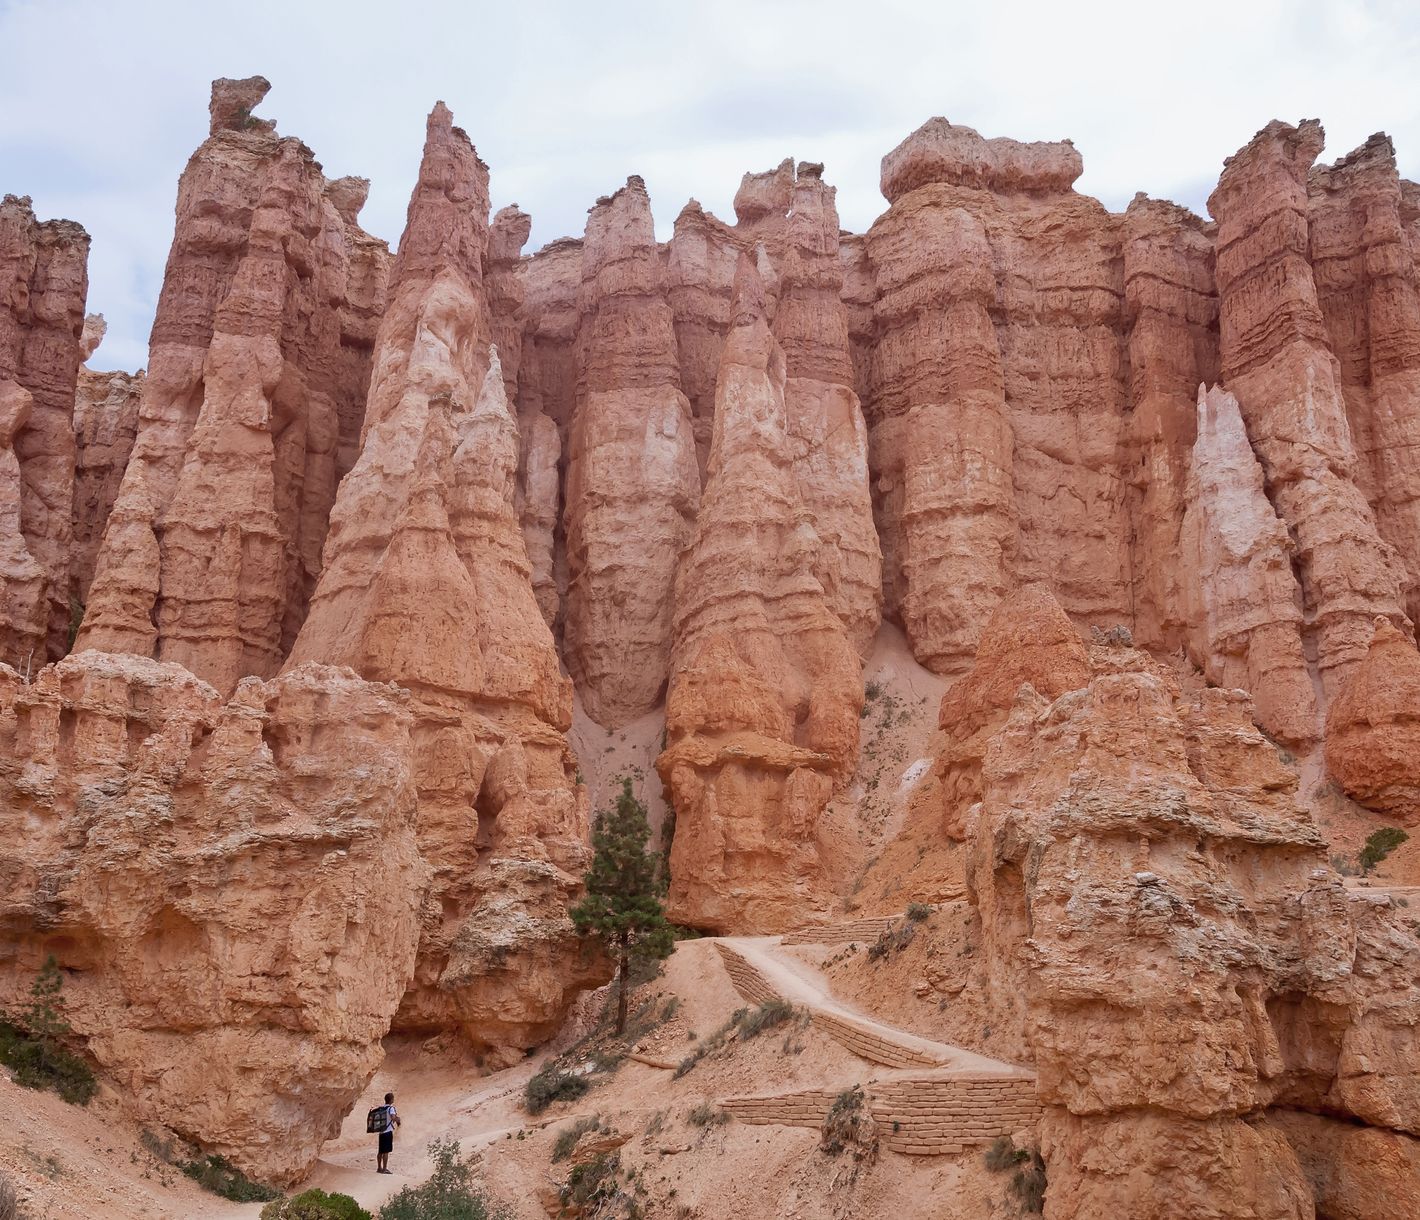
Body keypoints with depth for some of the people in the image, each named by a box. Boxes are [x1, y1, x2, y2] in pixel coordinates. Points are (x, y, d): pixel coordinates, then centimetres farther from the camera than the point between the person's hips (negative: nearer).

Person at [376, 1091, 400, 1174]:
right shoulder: (391, 1108, -11)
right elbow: (393, 1118, -27)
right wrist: (398, 1119, -6)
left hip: (381, 1132, 7)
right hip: (388, 1132, -7)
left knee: (381, 1151, 15)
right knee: (386, 1152, -3)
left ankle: (379, 1168, 22)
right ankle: (384, 1169, -2)